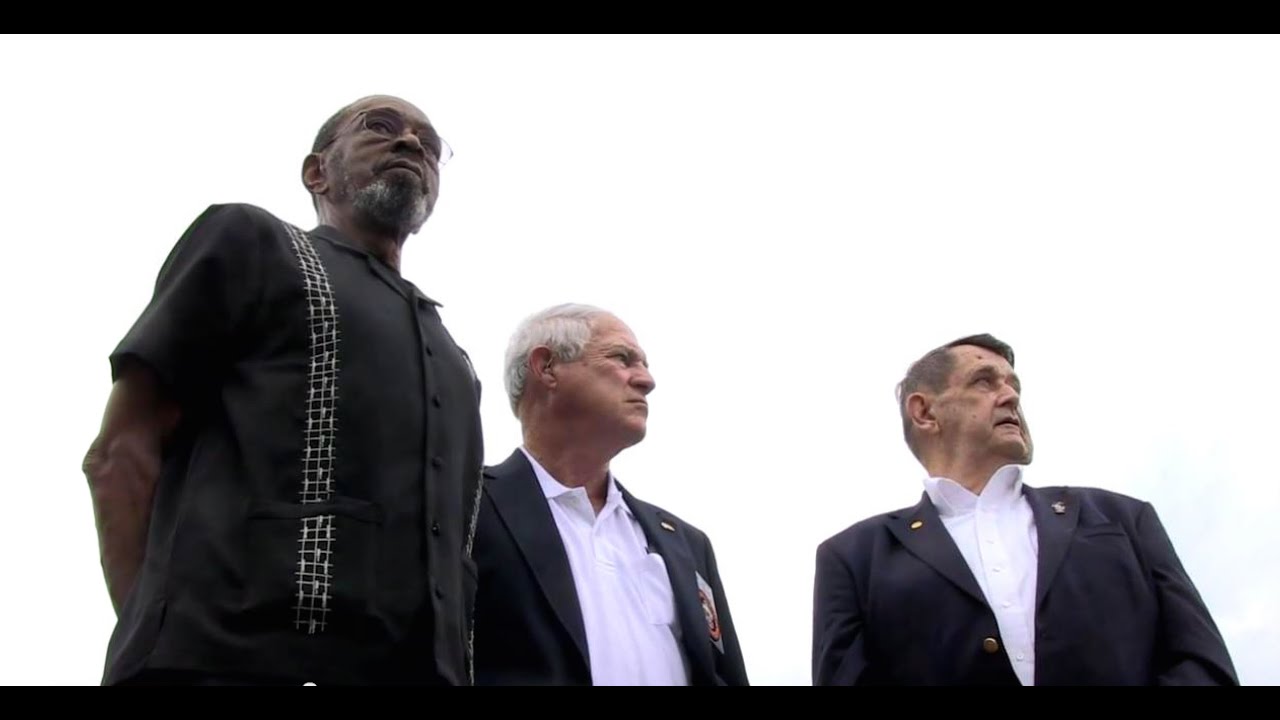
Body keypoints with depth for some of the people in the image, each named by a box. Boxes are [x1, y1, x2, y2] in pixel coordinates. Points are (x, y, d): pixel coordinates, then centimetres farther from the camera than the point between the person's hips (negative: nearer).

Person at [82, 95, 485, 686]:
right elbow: (120, 454, 4)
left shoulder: (454, 366, 27)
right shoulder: (251, 241, 12)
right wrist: (166, 640, -7)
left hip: (420, 670, 5)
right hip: (239, 661, -5)